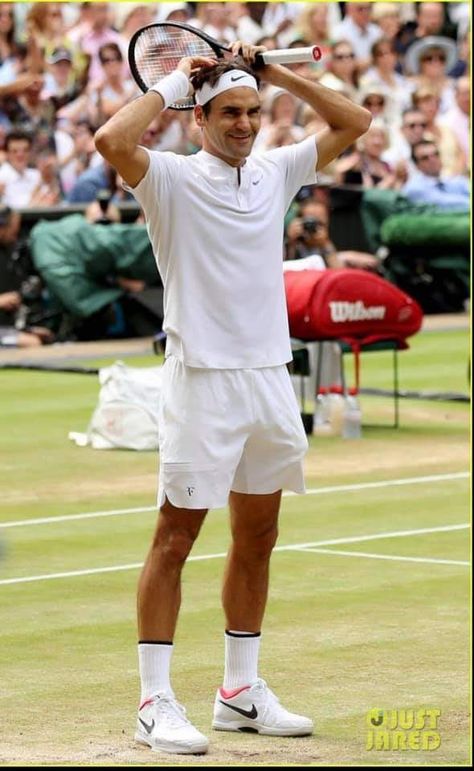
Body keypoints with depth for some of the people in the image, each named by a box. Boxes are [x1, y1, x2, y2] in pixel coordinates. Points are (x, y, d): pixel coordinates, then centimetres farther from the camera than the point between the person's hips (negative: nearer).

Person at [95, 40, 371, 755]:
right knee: (175, 538, -4)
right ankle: (155, 702, -2)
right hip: (203, 380, -6)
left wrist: (273, 72, 7)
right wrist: (172, 83, -13)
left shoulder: (274, 171, 10)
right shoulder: (172, 178, -7)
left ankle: (241, 692, 22)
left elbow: (353, 122, 15)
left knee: (257, 538, 12)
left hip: (271, 378, 6)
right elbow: (112, 141, -26)